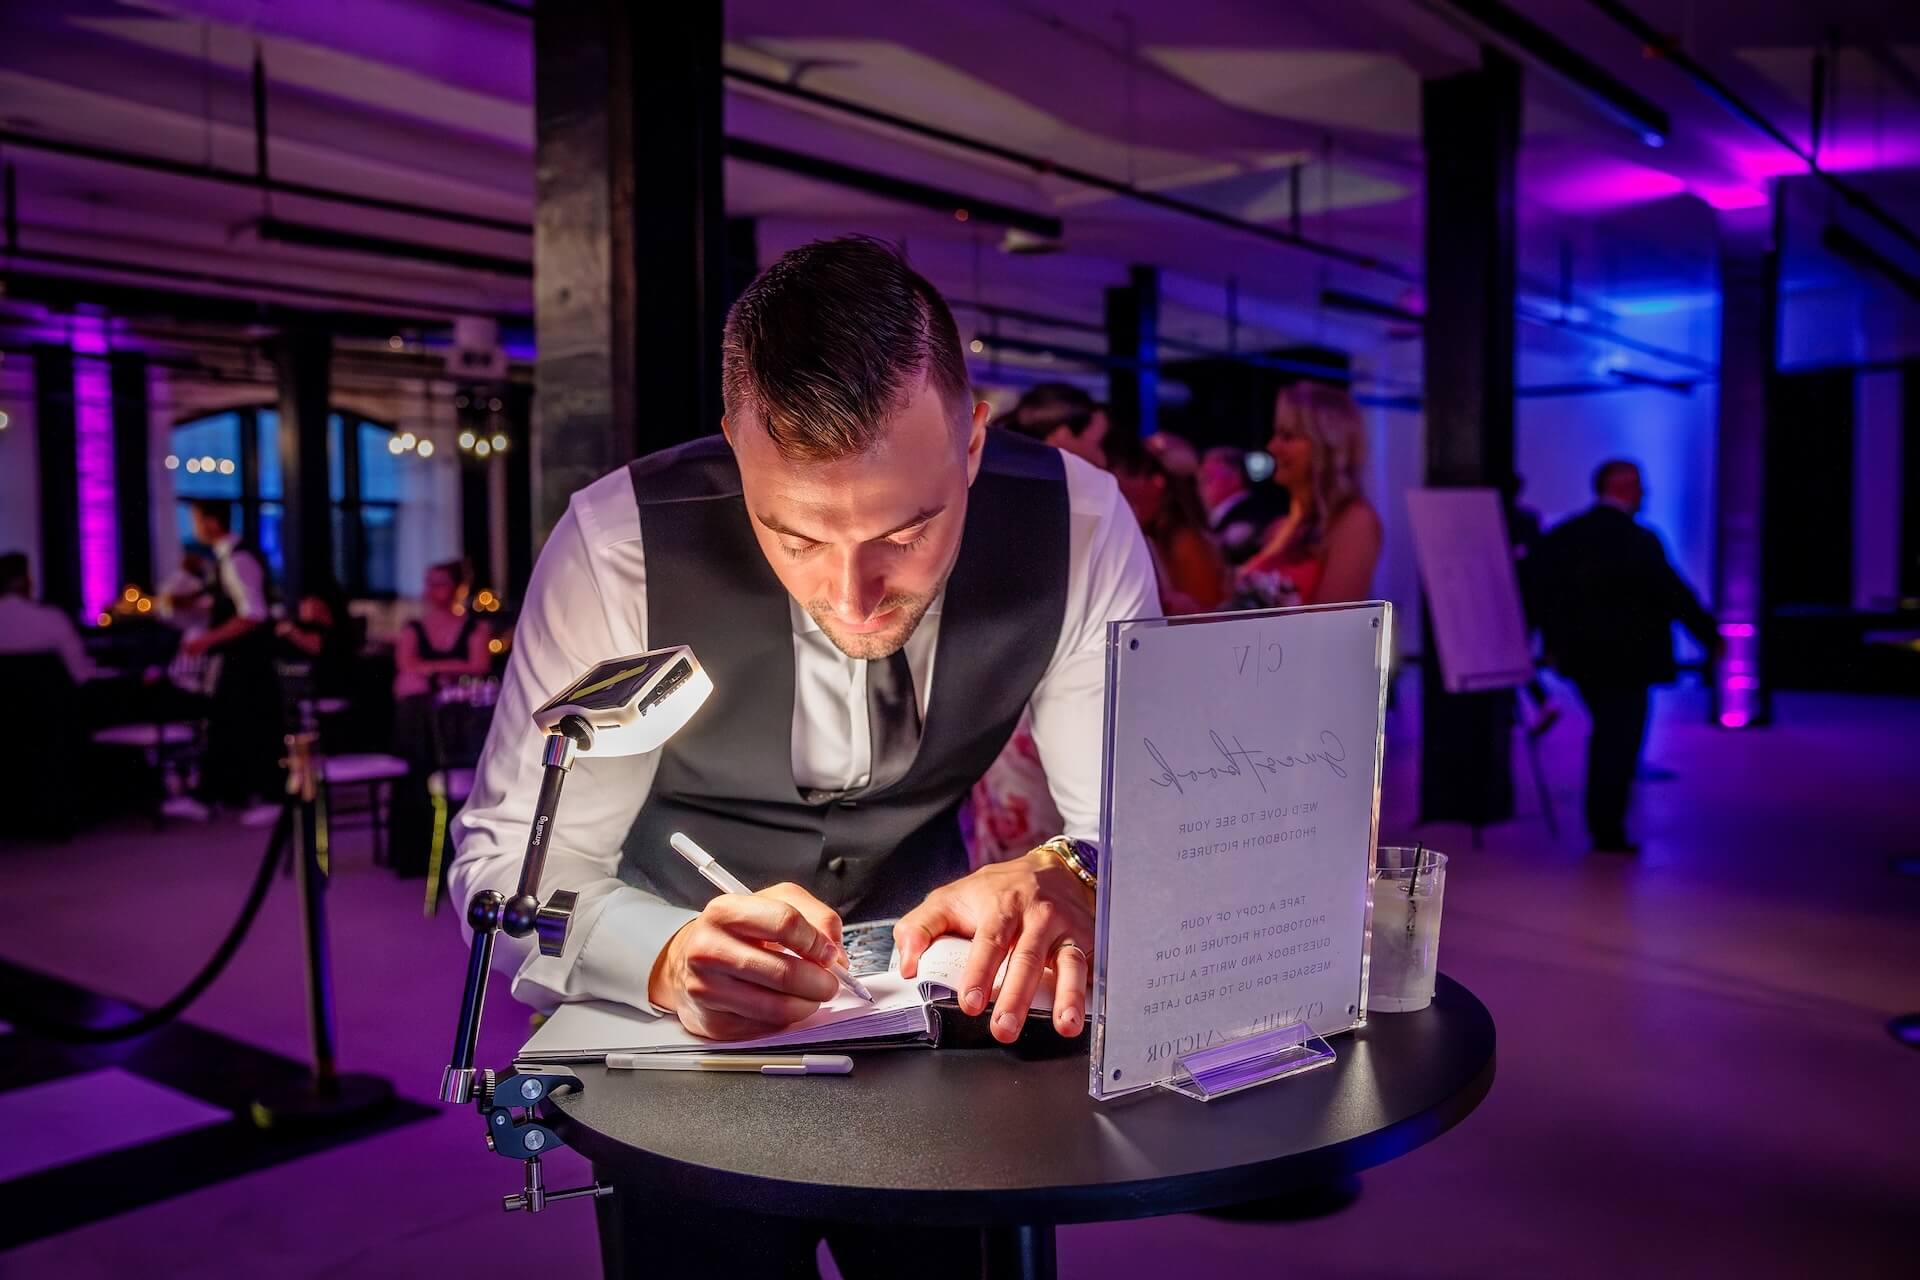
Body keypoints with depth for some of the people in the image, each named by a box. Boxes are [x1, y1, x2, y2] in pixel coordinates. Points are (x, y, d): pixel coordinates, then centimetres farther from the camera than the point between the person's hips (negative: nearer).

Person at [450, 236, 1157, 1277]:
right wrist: (671, 959, -40)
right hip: (681, 1032, -1)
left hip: (926, 993, 2)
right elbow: (508, 863, -19)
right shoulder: (617, 548, -24)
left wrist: (1066, 881, -37)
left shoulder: (1076, 525, -18)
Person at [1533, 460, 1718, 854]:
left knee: (1608, 735, 23)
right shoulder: (1640, 540, -16)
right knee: (1621, 741, 4)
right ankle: (1609, 832, 9)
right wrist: (1711, 637, -2)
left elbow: (1546, 593, 8)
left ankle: (1600, 821, 30)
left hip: (1581, 655, 6)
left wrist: (1554, 644, 18)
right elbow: (1676, 595, -13)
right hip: (1627, 658, -6)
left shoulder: (1560, 536, 2)